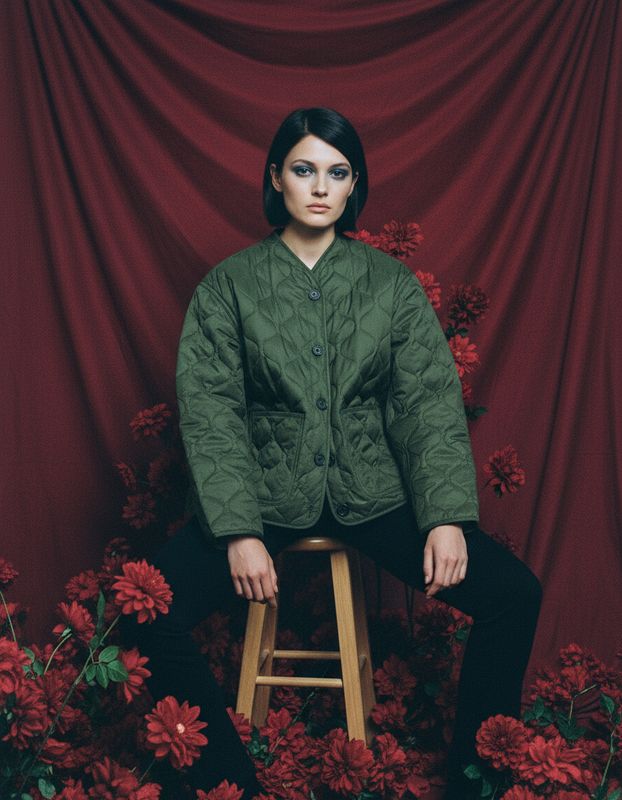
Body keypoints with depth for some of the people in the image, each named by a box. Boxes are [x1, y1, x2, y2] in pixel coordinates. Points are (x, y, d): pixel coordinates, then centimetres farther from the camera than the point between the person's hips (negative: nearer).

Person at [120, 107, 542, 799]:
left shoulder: (392, 283, 7)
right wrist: (239, 532, -17)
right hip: (264, 490, -1)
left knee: (515, 595, -17)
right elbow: (210, 411, -5)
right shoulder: (228, 286, 3)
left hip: (373, 490, 1)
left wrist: (448, 517, -14)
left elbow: (432, 400, 0)